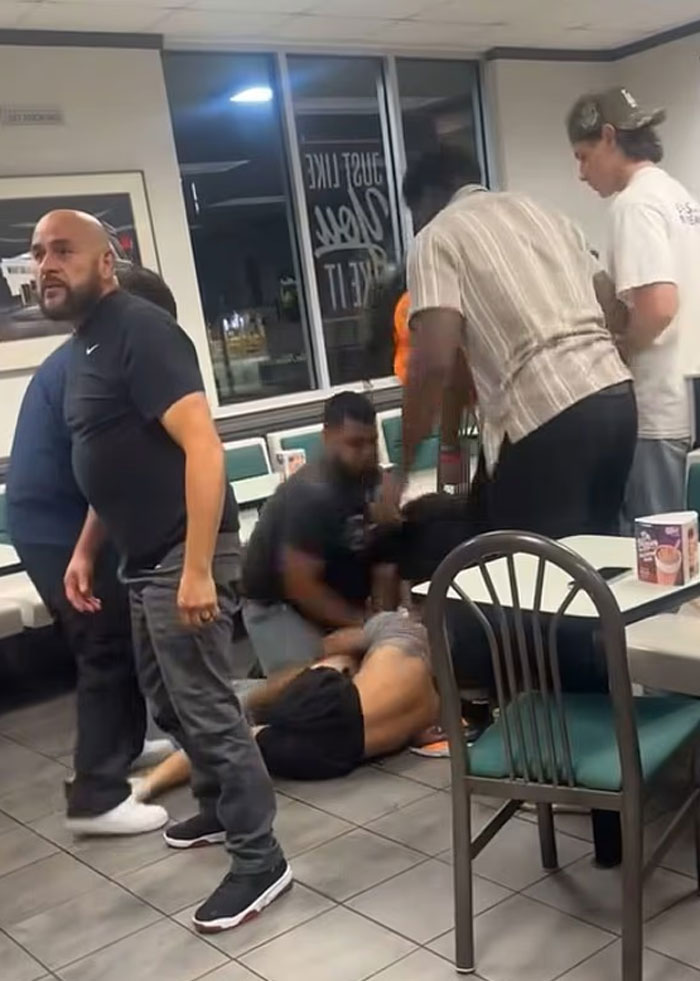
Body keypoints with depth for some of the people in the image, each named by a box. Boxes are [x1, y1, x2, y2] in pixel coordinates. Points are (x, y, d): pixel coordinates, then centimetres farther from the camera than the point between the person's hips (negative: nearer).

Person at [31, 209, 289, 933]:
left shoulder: (139, 331, -16)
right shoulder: (84, 346, 14)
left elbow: (203, 447, -24)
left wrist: (197, 568, -28)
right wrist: (85, 550, 18)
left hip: (182, 557, -10)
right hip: (143, 559, 10)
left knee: (205, 706, -3)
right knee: (168, 701, 20)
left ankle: (259, 860, 10)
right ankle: (218, 809, 39)